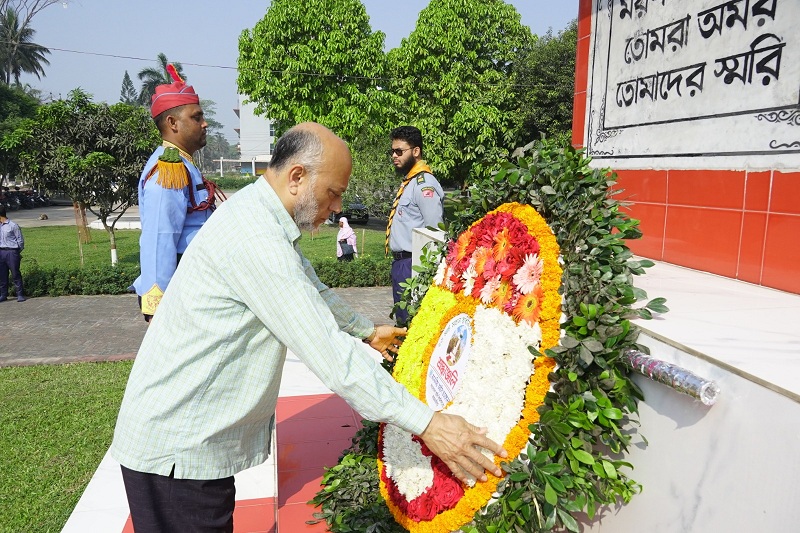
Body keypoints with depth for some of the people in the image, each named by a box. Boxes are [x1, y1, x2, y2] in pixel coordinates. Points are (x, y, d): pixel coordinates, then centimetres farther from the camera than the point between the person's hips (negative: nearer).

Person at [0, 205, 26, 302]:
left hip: (12, 252, -6)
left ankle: (20, 295, 4)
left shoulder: (13, 225, -8)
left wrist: (18, 252, 3)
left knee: (15, 274, -2)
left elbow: (20, 240, -3)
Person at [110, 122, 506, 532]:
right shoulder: (254, 240, -27)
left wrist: (367, 331, 32)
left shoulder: (263, 219, 8)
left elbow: (312, 290, 23)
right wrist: (426, 424, -26)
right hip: (176, 448, -9)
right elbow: (330, 354, -29)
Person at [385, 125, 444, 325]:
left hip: (413, 264, -10)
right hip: (400, 262, 10)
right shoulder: (407, 182, 14)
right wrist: (398, 262, 16)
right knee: (402, 320, 19)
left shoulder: (424, 185, -16)